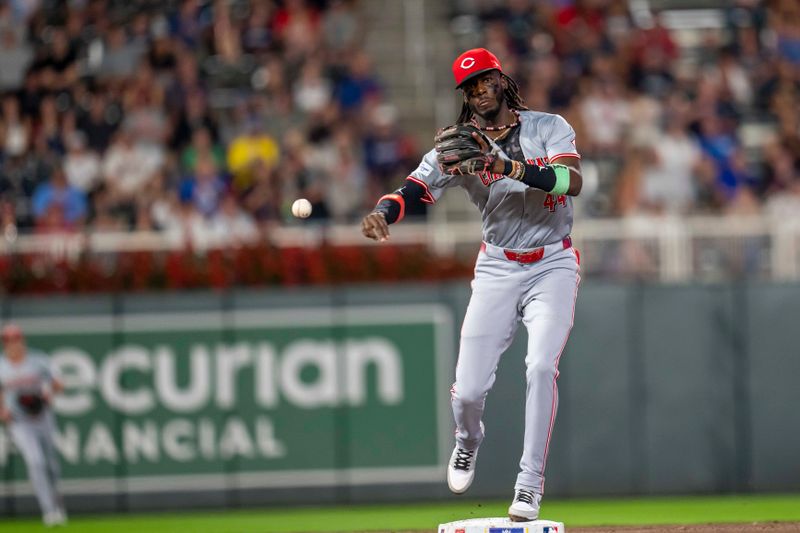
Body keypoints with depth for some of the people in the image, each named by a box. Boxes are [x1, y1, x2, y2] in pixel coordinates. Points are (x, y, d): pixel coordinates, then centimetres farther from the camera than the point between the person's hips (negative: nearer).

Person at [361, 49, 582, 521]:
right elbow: (416, 188, -16)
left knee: (541, 366, -23)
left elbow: (573, 181, -23)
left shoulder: (549, 128, -6)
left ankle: (530, 483, -13)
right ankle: (468, 441, 32)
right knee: (469, 389, -5)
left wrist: (508, 166, -34)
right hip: (497, 269, 2)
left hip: (553, 265, -2)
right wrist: (384, 212, -39)